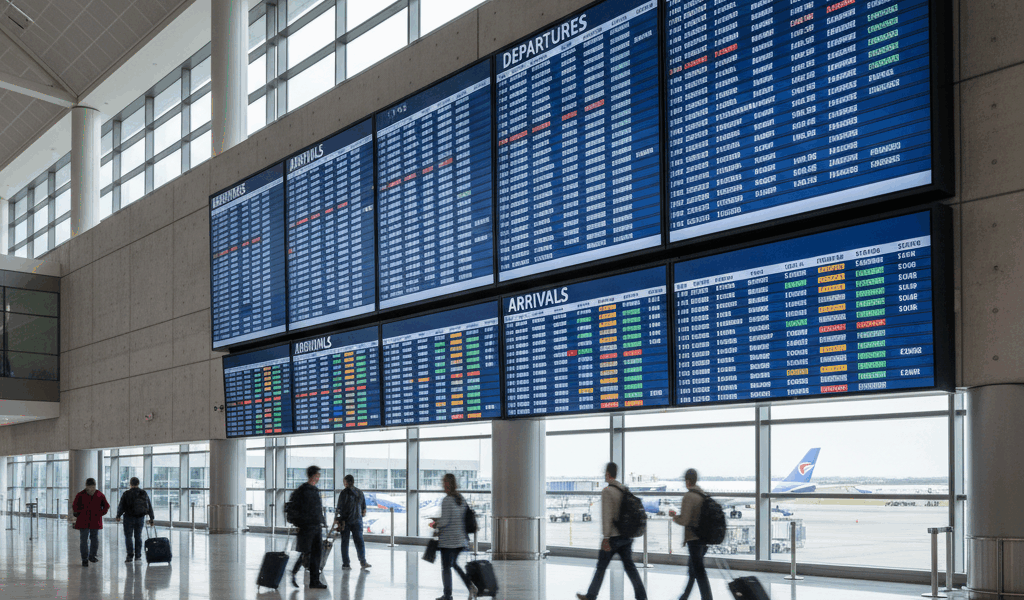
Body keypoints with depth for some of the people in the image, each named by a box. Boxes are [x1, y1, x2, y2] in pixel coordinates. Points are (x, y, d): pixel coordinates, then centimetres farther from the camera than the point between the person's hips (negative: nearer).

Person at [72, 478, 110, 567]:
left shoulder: (100, 495, -1)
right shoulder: (81, 495, -5)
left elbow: (106, 506, 9)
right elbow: (75, 507, 1)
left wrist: (100, 514, 1)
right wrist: (81, 514, -3)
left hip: (95, 522, 2)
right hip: (83, 522, -2)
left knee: (95, 539, 7)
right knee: (84, 540, -5)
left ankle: (92, 556, 26)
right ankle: (84, 560, 2)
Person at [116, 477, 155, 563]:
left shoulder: (126, 494, -8)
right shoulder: (144, 493, 3)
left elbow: (121, 506, -5)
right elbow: (149, 506, 6)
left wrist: (118, 516, 11)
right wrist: (151, 518, 13)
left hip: (129, 518, -3)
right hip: (140, 518, 3)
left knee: (128, 536, 4)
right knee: (138, 536, 12)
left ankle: (130, 555, -4)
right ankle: (138, 555, 12)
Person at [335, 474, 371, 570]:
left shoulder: (344, 493, -8)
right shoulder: (360, 492, 8)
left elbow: (339, 508, -10)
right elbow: (364, 507, 14)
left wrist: (336, 519, -3)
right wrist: (362, 515, 25)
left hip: (345, 521, -3)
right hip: (357, 520, 3)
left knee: (345, 542, 4)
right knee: (359, 541, 5)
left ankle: (345, 563, 4)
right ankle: (363, 561, -4)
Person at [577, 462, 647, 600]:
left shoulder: (607, 491, -13)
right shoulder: (625, 490, 9)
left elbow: (607, 516, -18)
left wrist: (606, 538, -17)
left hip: (613, 536, -6)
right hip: (627, 536, 6)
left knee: (601, 567, 5)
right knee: (629, 565, 8)